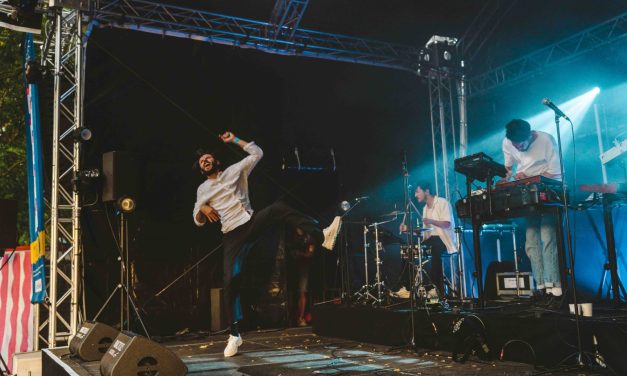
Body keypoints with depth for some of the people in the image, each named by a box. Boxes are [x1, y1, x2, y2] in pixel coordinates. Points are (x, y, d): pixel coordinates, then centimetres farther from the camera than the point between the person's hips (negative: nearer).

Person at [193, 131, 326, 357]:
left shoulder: (234, 170, 13)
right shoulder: (202, 189, 17)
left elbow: (257, 153, 6)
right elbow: (198, 221, 14)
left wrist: (234, 140, 6)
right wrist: (203, 209, -9)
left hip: (253, 222, 0)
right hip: (232, 235, 1)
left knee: (278, 208, -32)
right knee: (231, 281, -10)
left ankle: (315, 234, -38)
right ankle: (234, 334, -2)